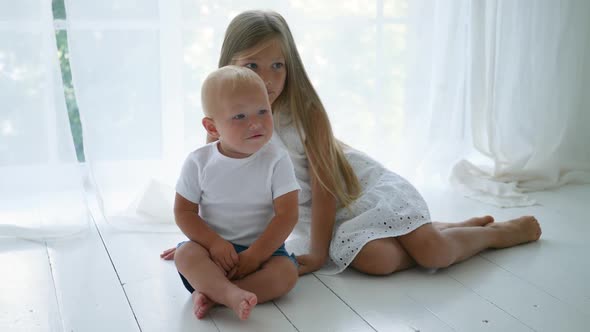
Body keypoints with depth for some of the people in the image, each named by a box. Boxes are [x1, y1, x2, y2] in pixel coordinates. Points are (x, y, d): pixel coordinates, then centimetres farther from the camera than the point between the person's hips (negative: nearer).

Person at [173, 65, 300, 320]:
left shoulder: (276, 160, -10)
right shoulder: (199, 162, -6)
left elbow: (287, 215, -14)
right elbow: (184, 211, -4)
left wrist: (253, 256, -20)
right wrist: (214, 243, -19)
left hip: (262, 248, 0)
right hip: (214, 246, 1)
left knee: (286, 272, -28)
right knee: (185, 254, -28)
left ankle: (210, 294, -29)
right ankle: (232, 295, -45)